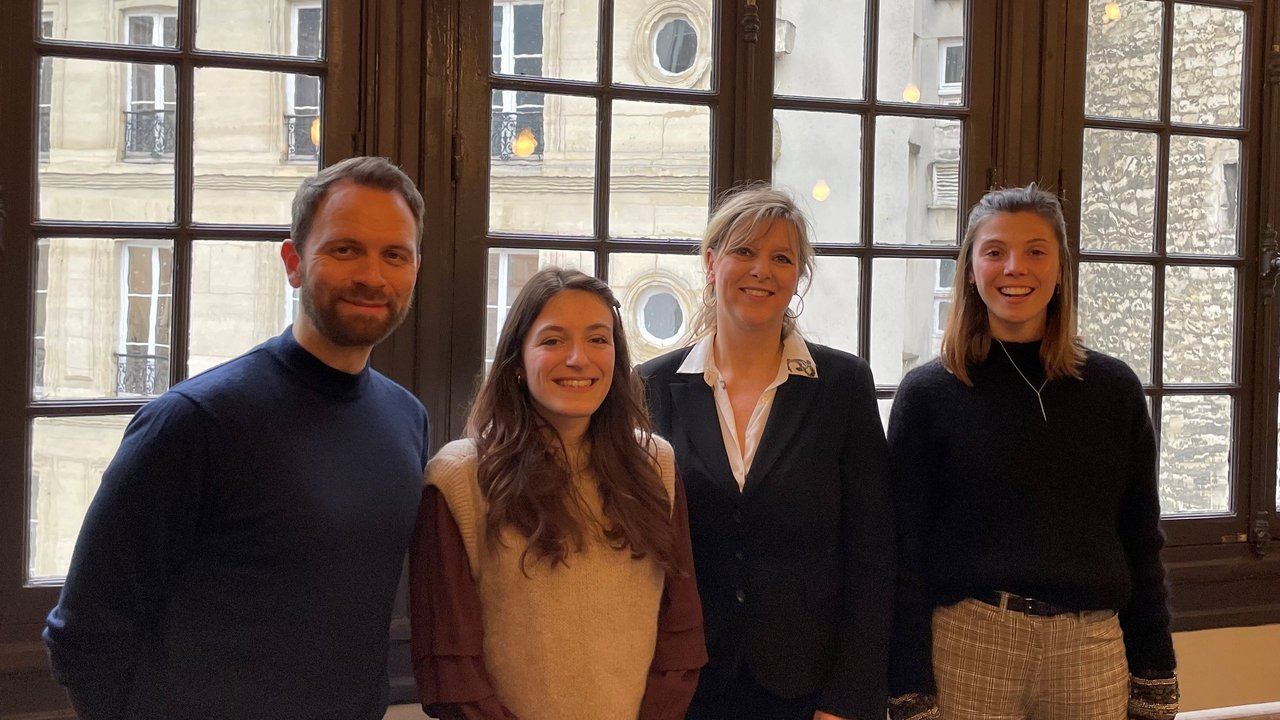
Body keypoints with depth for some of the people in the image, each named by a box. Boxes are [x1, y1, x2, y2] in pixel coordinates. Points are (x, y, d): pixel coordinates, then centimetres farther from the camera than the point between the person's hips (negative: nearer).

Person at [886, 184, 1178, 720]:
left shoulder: (1115, 390, 5)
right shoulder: (928, 394, -1)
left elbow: (1141, 546, 9)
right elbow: (905, 554, -2)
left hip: (1091, 651, 2)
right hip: (964, 648, -2)